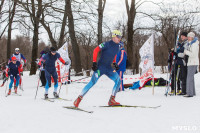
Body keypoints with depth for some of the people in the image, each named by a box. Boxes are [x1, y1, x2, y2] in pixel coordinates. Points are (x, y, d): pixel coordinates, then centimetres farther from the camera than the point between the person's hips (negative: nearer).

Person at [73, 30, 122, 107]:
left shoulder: (118, 46, 6)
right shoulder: (106, 44, -15)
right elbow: (95, 50, -15)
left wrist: (114, 63, 15)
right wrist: (94, 62, -19)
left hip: (109, 68, 7)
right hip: (100, 67, -6)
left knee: (118, 80, -7)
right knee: (92, 82, -13)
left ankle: (111, 100, 0)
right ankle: (79, 98, -2)